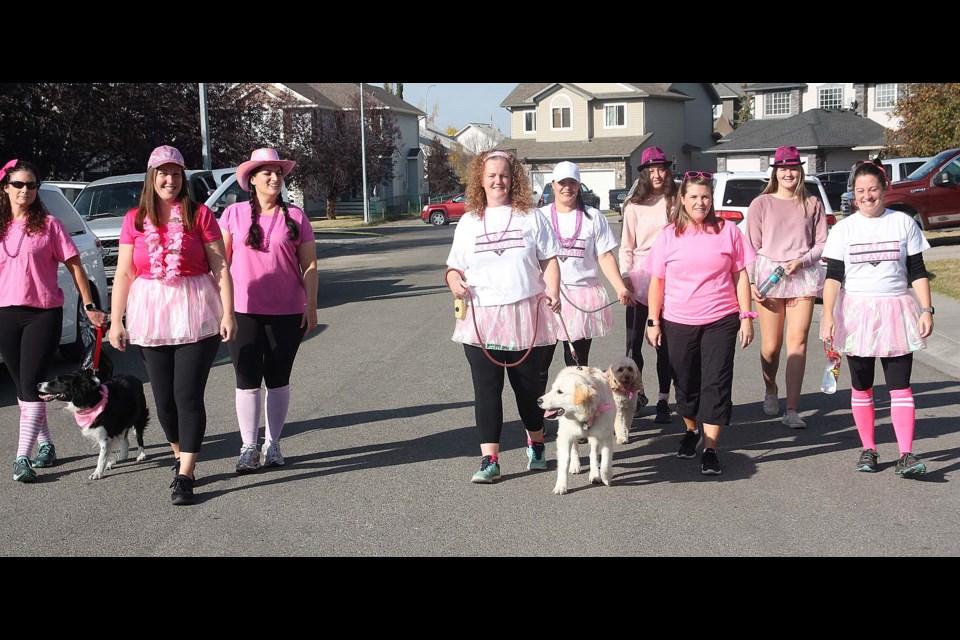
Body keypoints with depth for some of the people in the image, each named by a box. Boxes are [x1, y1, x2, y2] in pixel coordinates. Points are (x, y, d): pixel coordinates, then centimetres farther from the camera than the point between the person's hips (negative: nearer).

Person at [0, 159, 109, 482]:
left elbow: (74, 265, 0)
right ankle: (45, 445, 24)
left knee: (31, 385, -9)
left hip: (43, 314, -4)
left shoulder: (48, 224, -1)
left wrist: (89, 306, -3)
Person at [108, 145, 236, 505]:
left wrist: (227, 314, -8)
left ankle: (185, 476, -1)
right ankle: (180, 456, 31)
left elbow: (220, 268, -2)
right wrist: (115, 321, 3)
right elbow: (124, 274, 8)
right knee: (164, 398, 8)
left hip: (196, 316, -3)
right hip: (151, 317, 3)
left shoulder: (200, 215, 0)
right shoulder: (135, 220, 7)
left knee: (188, 396, -7)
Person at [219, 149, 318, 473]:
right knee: (248, 380, 1)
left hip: (286, 312, 1)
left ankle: (272, 444, 17)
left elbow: (309, 265, 3)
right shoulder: (234, 214, 4)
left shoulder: (295, 216, 4)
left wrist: (311, 306, -2)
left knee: (278, 379, 7)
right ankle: (248, 447, 8)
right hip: (243, 312, 0)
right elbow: (221, 261, 6)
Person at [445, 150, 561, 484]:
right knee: (486, 389, -3)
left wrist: (552, 290, -11)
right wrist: (453, 279, -7)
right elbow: (455, 266, 16)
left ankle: (536, 443, 32)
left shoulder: (530, 217, 7)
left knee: (528, 385, 8)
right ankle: (489, 459, -1)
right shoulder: (469, 221, 11)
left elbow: (549, 260, 6)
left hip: (526, 316, -1)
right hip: (481, 319, 1)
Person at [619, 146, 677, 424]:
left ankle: (663, 400, 9)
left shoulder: (676, 202, 7)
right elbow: (626, 246, 8)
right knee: (633, 341, 0)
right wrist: (626, 276, -4)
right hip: (639, 276, 1)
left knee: (665, 342, 1)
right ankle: (638, 393, 20)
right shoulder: (634, 205, 8)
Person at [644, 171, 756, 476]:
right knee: (685, 383, 11)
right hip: (679, 323, 1)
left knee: (716, 383, -5)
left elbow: (740, 276, 6)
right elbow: (657, 281, 6)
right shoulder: (669, 235, 3)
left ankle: (710, 448, 0)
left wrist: (746, 316, 1)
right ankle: (691, 431, 36)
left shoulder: (727, 231, 3)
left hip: (720, 321, -1)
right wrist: (653, 321, 2)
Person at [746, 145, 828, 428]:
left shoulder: (812, 204, 10)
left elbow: (822, 243, 9)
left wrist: (801, 260, -9)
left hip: (803, 275, 1)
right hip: (768, 274, -1)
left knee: (797, 341, -7)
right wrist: (750, 281, -4)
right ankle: (770, 391, 32)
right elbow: (752, 246, 4)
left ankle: (792, 410, -6)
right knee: (771, 345, 3)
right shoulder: (761, 204, 6)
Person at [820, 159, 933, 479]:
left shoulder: (903, 223, 4)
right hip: (856, 314, 1)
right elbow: (833, 276, -1)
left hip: (896, 313, -1)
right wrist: (828, 315, -12)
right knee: (861, 387, 8)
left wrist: (926, 310, -3)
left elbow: (917, 272, 6)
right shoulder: (844, 228, 4)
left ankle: (906, 455, -8)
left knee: (900, 387, -7)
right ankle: (868, 449, 18)